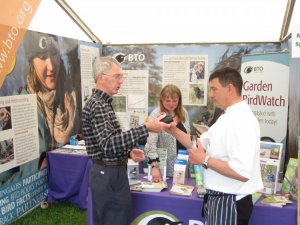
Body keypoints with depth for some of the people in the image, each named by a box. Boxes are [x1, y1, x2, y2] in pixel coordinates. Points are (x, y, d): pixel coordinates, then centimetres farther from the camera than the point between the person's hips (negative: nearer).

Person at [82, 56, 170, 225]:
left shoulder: (102, 103, 13)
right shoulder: (98, 105, -19)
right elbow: (108, 144, -33)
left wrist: (128, 152, 5)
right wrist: (146, 128, -36)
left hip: (107, 173, 10)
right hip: (109, 176, -10)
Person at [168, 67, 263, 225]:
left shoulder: (243, 121, -23)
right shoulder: (226, 117, 8)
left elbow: (243, 172, -30)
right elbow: (201, 143, 13)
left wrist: (205, 160, -21)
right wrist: (174, 131, 0)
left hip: (230, 202, -9)